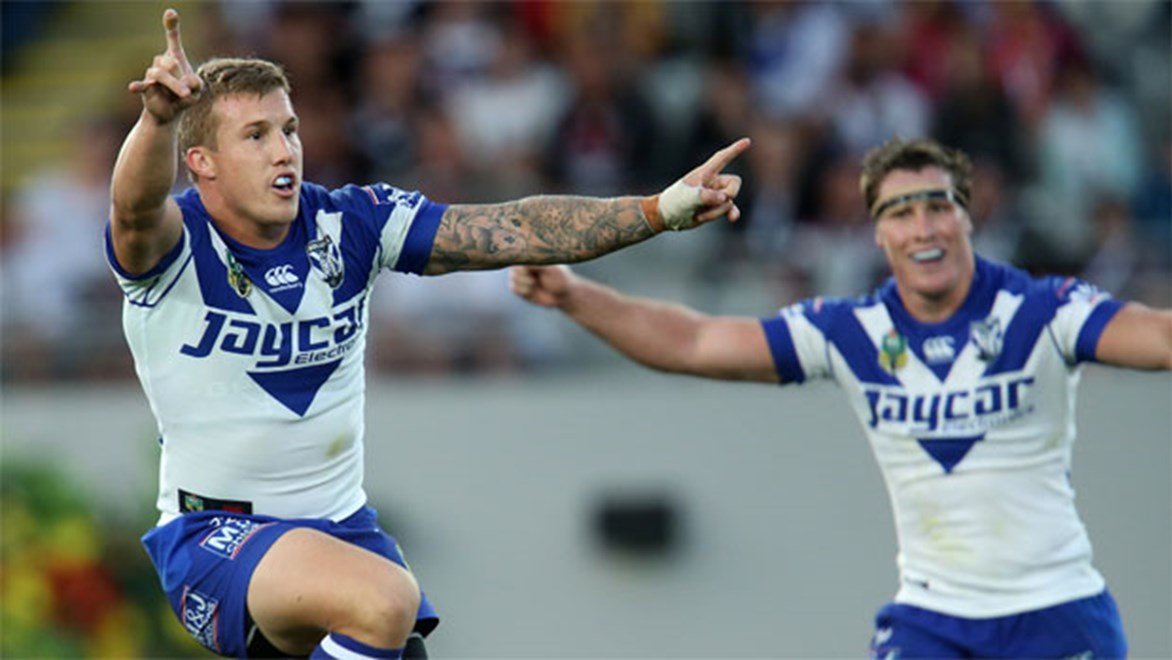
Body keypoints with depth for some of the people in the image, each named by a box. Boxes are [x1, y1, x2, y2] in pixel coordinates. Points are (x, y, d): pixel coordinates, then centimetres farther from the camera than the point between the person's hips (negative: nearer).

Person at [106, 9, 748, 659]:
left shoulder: (349, 223, -1)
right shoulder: (170, 245, -13)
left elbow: (514, 231, -5)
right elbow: (136, 205, -38)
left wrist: (662, 208, -17)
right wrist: (158, 118, -60)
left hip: (343, 526, 6)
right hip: (212, 534, -6)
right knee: (382, 600, -31)